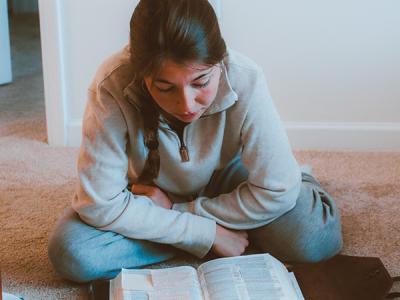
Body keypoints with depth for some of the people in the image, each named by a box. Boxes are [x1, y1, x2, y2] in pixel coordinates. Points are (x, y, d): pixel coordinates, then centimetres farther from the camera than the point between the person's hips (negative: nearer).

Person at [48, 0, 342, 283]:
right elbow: (100, 205, -29)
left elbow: (278, 190, -26)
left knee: (313, 235, -27)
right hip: (152, 192, 2)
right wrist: (208, 233, -28)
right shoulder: (112, 87, -33)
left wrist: (177, 210, -24)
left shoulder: (244, 80, -33)